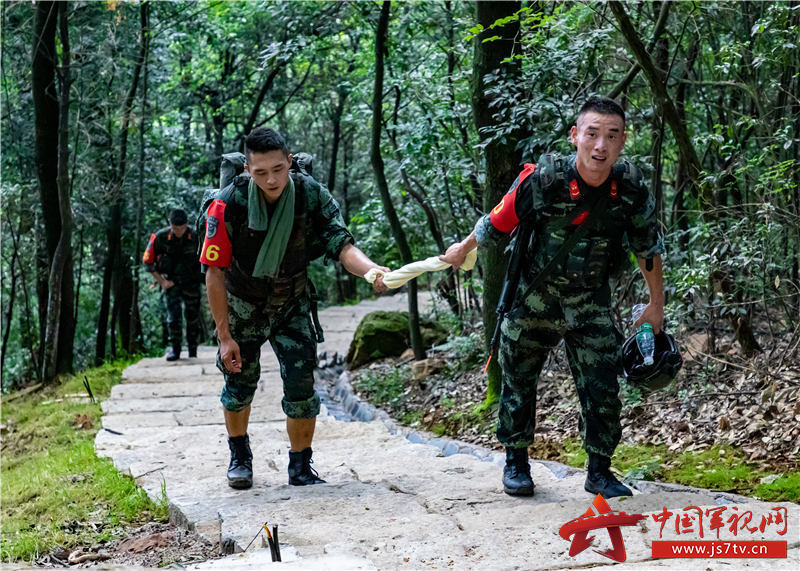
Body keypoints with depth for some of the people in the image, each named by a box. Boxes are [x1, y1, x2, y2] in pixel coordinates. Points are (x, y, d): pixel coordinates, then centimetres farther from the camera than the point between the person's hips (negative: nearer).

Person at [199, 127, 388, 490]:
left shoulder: (312, 196, -22)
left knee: (302, 385, -8)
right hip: (243, 304, -1)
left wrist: (371, 269, -51)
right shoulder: (228, 204, -26)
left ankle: (300, 467, 10)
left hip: (292, 303, 1)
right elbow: (214, 272, -20)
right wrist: (224, 336, -19)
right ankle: (240, 456, 35)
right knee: (240, 381, 10)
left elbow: (341, 245, -28)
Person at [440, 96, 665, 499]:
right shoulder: (543, 179, -25)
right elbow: (497, 223, -8)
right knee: (519, 380, 11)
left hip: (592, 304, 1)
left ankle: (599, 472, 15)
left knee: (602, 389, -2)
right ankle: (516, 463, 29)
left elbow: (648, 247, 1)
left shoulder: (631, 189, -17)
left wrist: (656, 305, 8)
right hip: (536, 296, -1)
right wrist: (462, 251, 8)